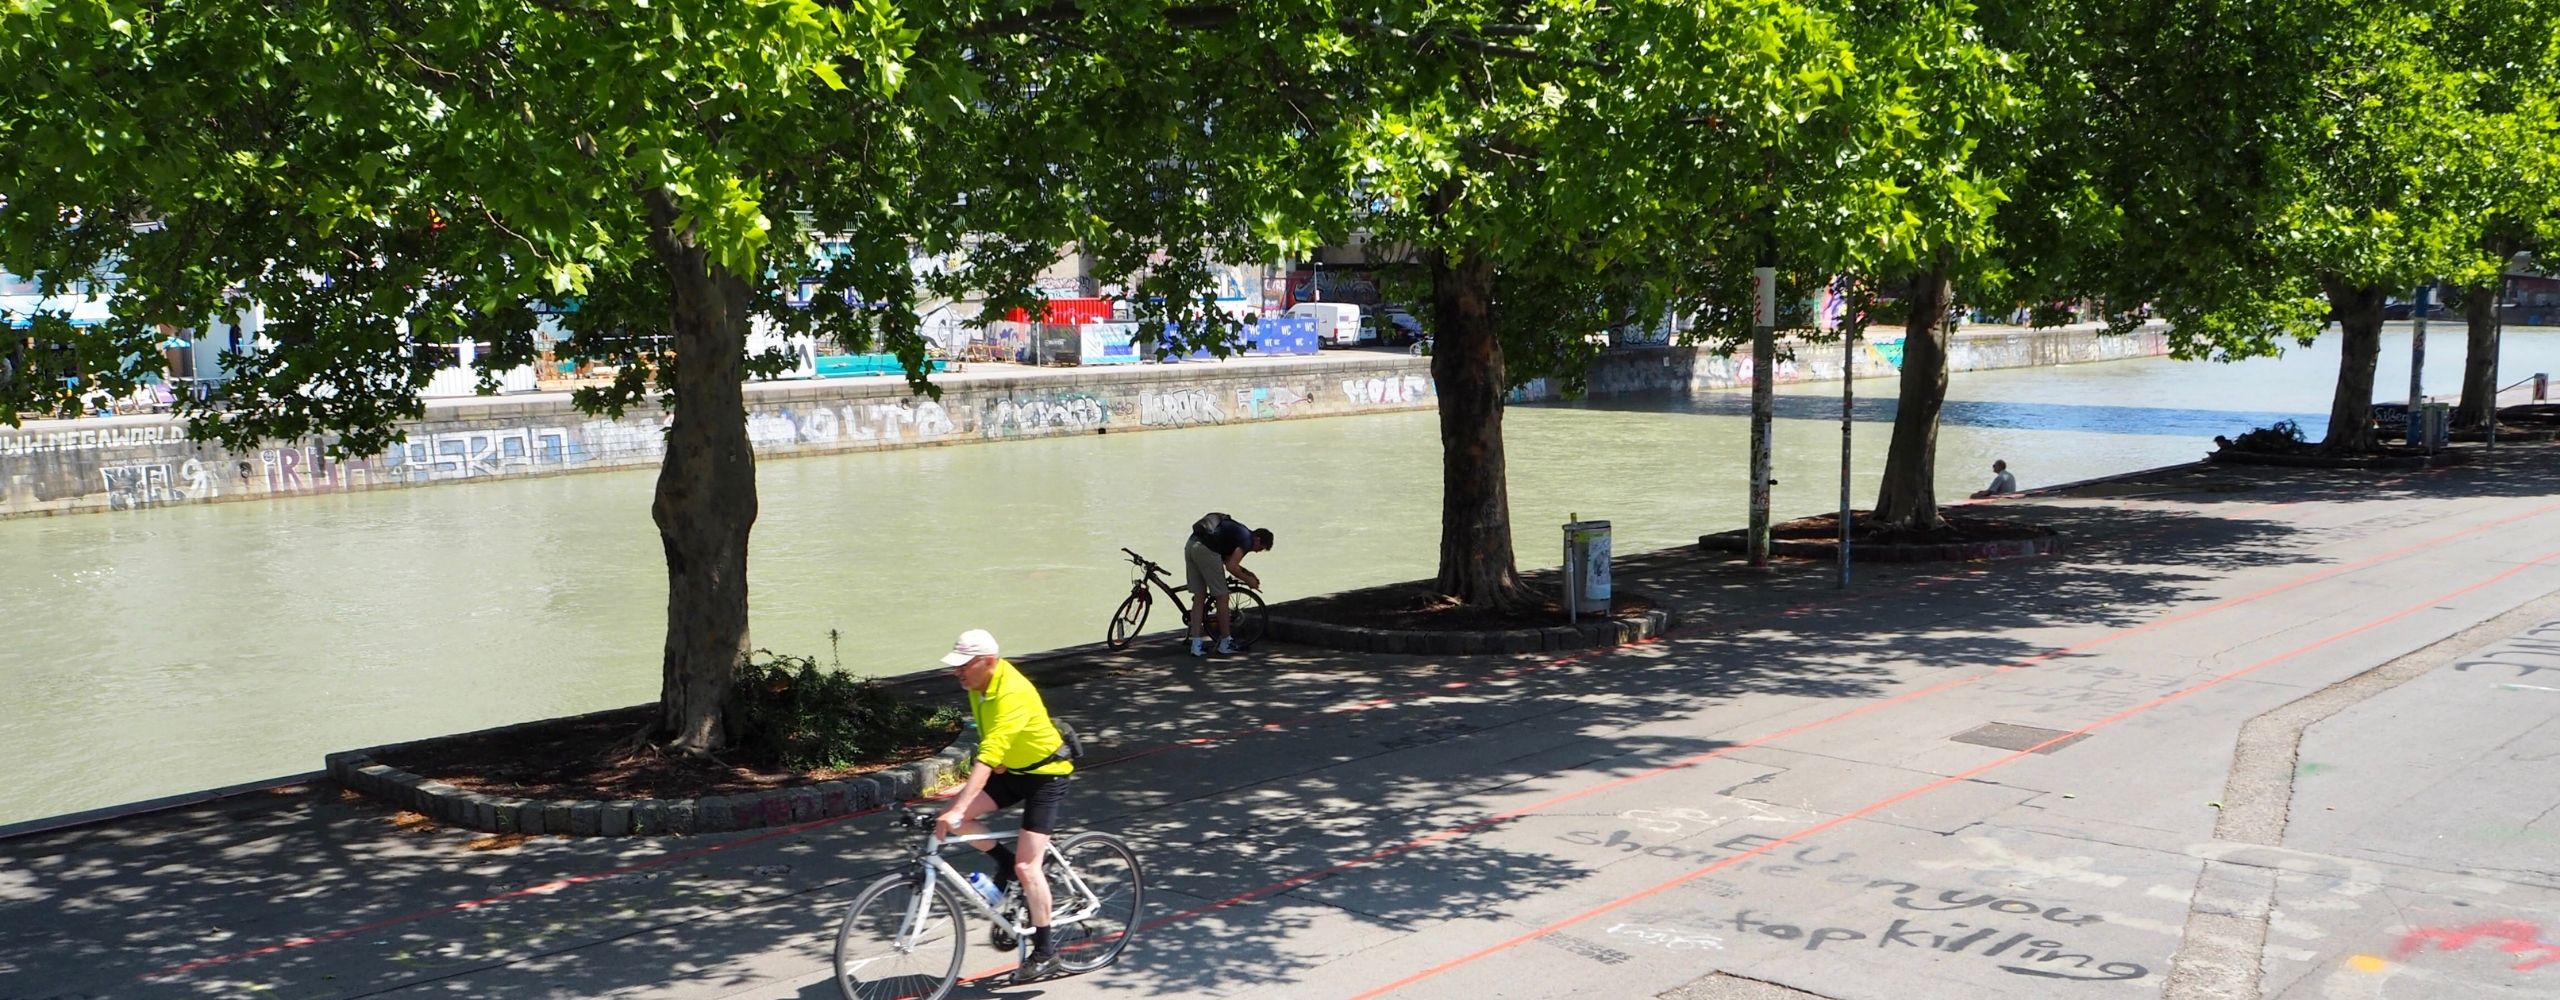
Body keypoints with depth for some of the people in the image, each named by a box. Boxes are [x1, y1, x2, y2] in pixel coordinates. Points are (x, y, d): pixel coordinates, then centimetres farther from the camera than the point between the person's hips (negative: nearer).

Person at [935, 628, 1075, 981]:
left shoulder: (1011, 694, -33)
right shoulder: (980, 682, -6)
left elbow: (988, 756, -42)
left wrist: (958, 810, -48)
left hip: (1045, 774, -8)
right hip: (1010, 768, 8)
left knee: (1026, 867, -13)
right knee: (955, 816, -13)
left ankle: (1045, 952, 2)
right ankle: (1006, 862, 10)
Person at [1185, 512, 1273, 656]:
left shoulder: (1240, 532, 27)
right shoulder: (1247, 539, 0)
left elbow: (1227, 561, 36)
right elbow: (1231, 567, -8)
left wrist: (1248, 573, 34)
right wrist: (1248, 580, 7)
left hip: (1190, 545, 9)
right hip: (1205, 550, -9)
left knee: (1199, 598, 12)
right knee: (1222, 597, 5)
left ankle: (1196, 645, 11)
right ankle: (1225, 643, 14)